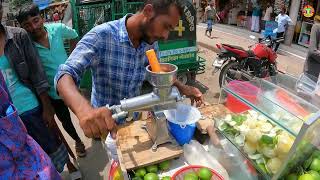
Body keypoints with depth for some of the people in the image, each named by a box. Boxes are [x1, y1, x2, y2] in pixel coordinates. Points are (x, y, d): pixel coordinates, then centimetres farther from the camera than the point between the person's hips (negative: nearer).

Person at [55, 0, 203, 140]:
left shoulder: (151, 43, -9)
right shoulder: (101, 36, -27)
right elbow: (64, 76, -32)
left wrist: (181, 87, -10)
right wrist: (84, 109, -52)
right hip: (104, 122, -4)